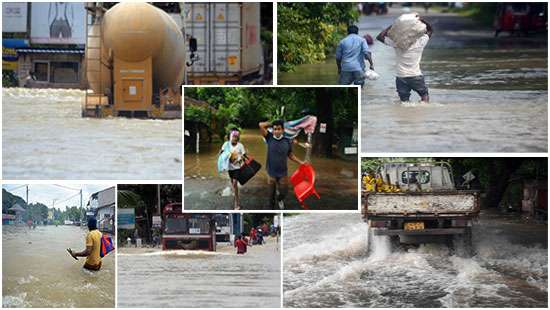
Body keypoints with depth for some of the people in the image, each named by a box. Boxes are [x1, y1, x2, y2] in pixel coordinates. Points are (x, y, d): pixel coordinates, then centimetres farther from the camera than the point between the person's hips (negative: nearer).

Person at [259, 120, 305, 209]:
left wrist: (301, 162, 6)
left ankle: (279, 199, 49)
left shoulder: (287, 141, -6)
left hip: (283, 173, 1)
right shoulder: (269, 138, -9)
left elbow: (290, 155, 8)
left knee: (283, 192, 14)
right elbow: (261, 125, -17)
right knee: (271, 194, 12)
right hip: (271, 173, -1)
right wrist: (272, 124, -8)